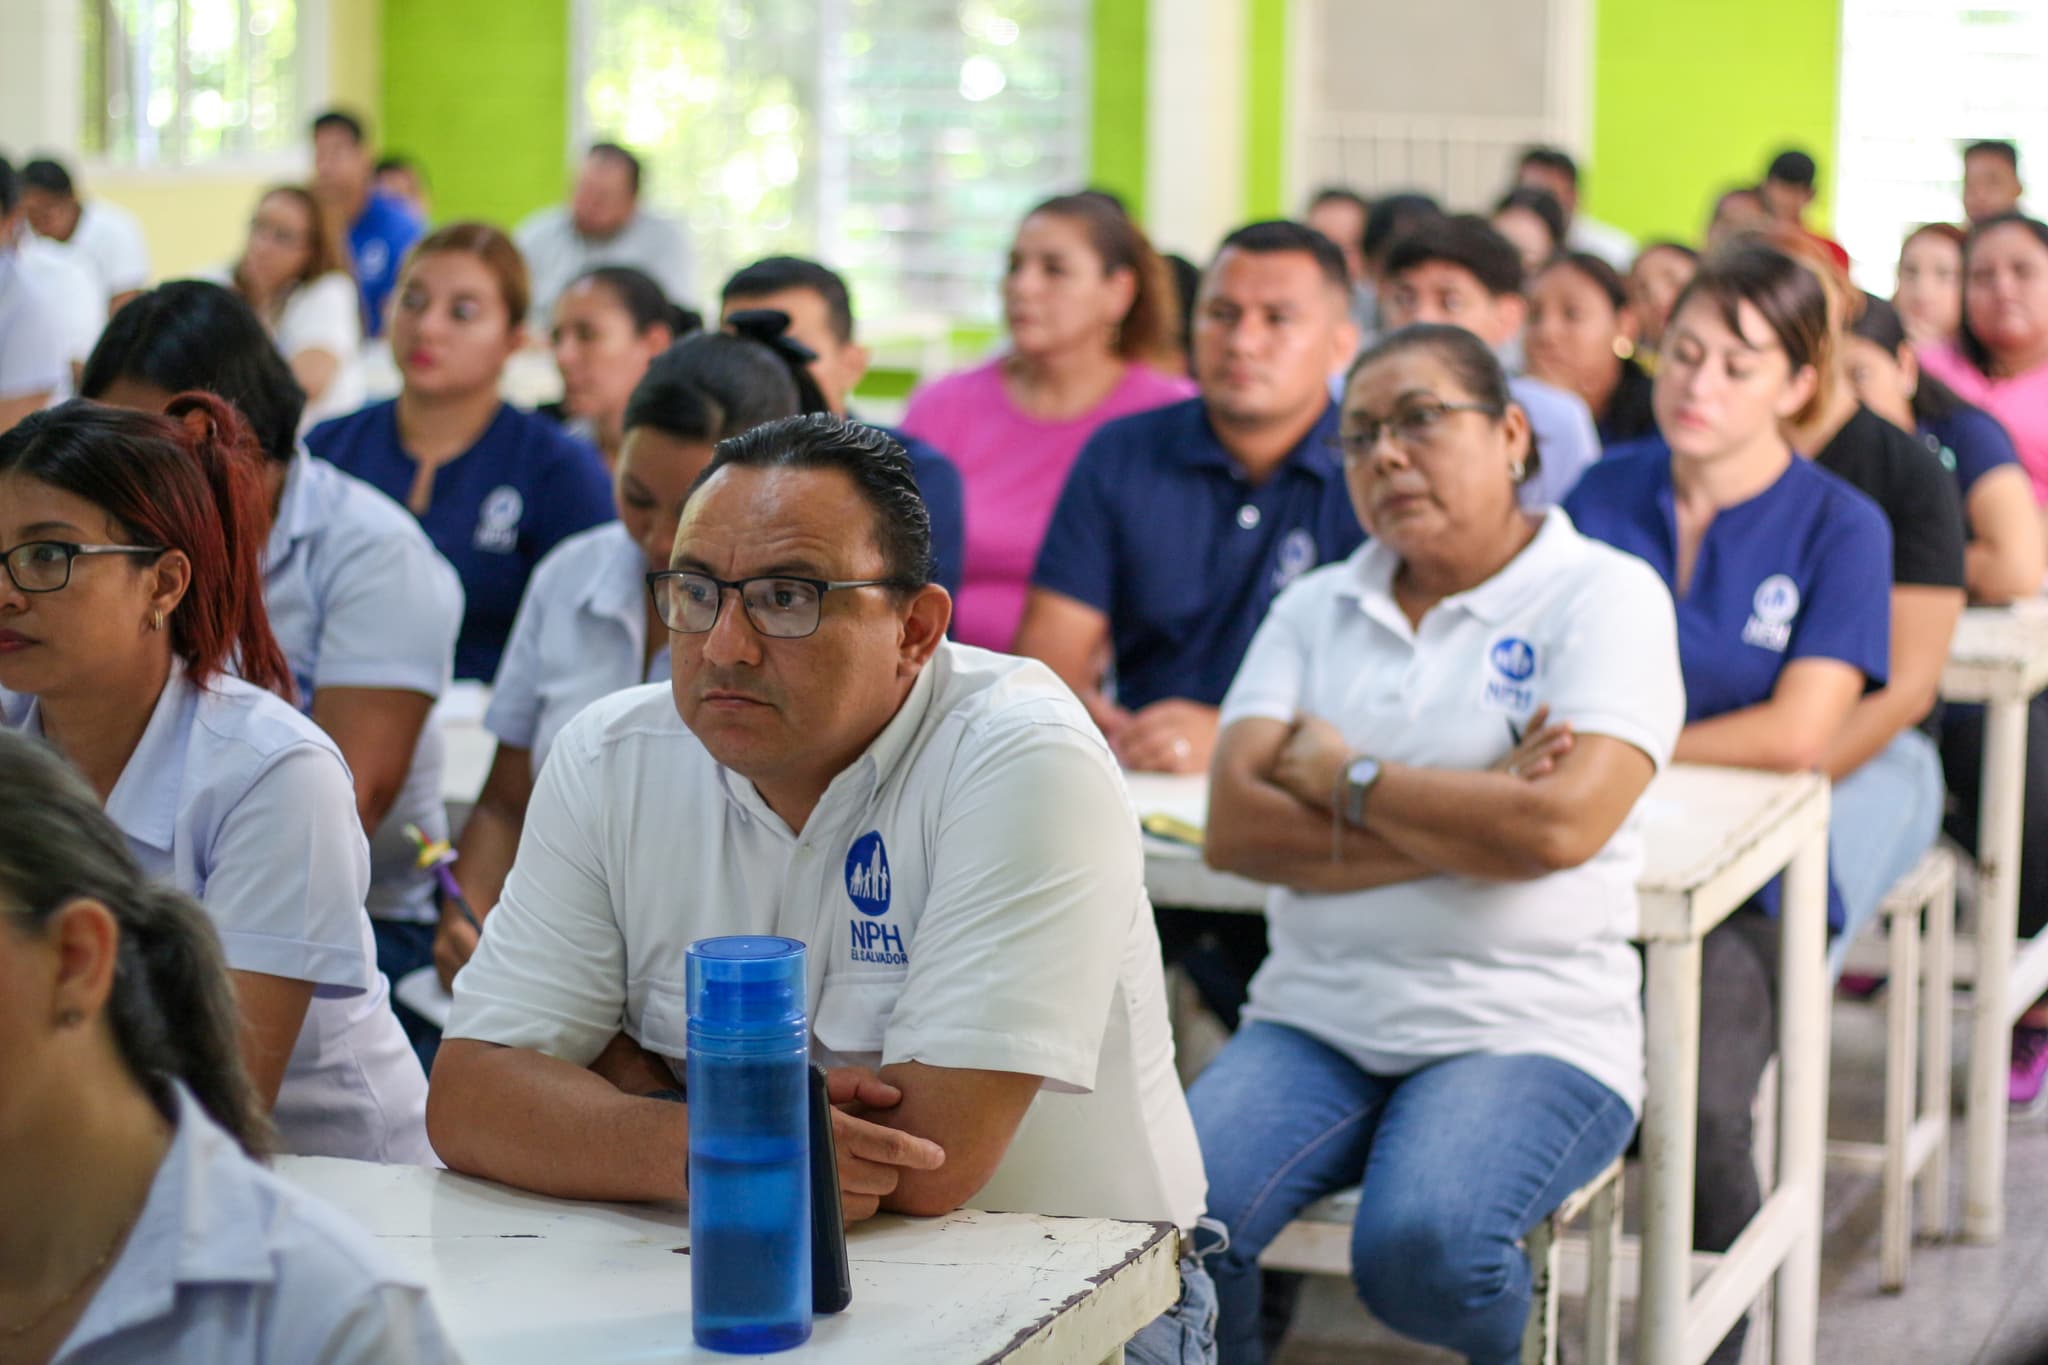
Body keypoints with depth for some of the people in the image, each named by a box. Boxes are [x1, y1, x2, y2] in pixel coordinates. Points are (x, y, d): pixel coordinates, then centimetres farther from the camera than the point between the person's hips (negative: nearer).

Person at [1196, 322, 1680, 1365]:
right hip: (1315, 1018, 3)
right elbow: (1234, 827, 0)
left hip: (1529, 1028, -3)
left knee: (1419, 1247, -30)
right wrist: (1468, 820, -9)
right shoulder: (1315, 608, 14)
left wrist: (1342, 775, -3)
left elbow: (1558, 826, -15)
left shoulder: (1606, 595, 1)